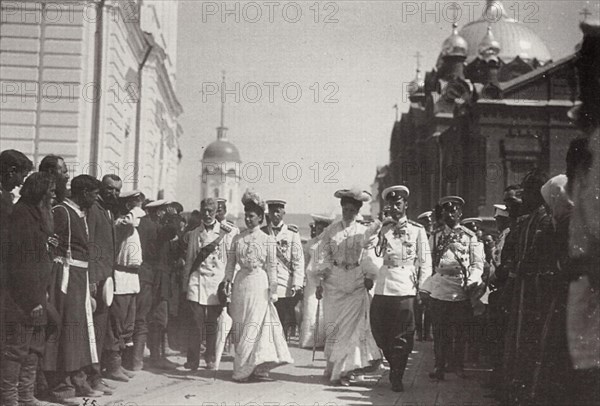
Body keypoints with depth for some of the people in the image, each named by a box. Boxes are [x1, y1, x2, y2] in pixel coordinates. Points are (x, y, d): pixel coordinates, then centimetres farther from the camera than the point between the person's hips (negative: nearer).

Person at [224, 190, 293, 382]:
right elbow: (230, 263, 10)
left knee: (254, 325, -6)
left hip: (259, 284, -3)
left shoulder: (268, 240, 2)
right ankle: (255, 367, 12)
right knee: (239, 326, 4)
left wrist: (273, 291, -1)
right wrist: (227, 282, -1)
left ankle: (243, 369, -2)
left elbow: (272, 267, 1)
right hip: (240, 284, 4)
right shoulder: (237, 239, 10)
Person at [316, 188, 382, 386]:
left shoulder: (364, 232, 6)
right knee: (333, 325, 1)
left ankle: (344, 368, -1)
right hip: (334, 281, 0)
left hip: (357, 284, 0)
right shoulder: (331, 230, 5)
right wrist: (320, 281, -1)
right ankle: (334, 366, 12)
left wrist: (369, 278, -3)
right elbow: (324, 256, 4)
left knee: (354, 324, -5)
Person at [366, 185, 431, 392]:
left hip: (405, 290, -3)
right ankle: (394, 366, 27)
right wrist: (370, 276, 7)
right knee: (379, 332, 4)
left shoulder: (417, 230, 7)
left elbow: (425, 262, 5)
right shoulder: (382, 229, 15)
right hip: (381, 288, 3)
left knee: (402, 336, -3)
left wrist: (422, 287, -2)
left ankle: (397, 377, 6)